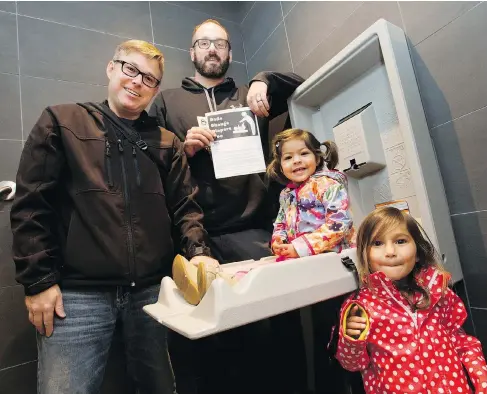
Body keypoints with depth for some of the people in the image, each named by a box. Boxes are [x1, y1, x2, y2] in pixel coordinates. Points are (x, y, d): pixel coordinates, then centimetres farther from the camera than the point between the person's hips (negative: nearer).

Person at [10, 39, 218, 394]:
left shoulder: (167, 143, 11)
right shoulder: (62, 123, 5)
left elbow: (185, 207, 6)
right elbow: (31, 205, 0)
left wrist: (198, 252, -12)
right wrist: (38, 280, -5)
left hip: (153, 290, 3)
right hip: (78, 293, -2)